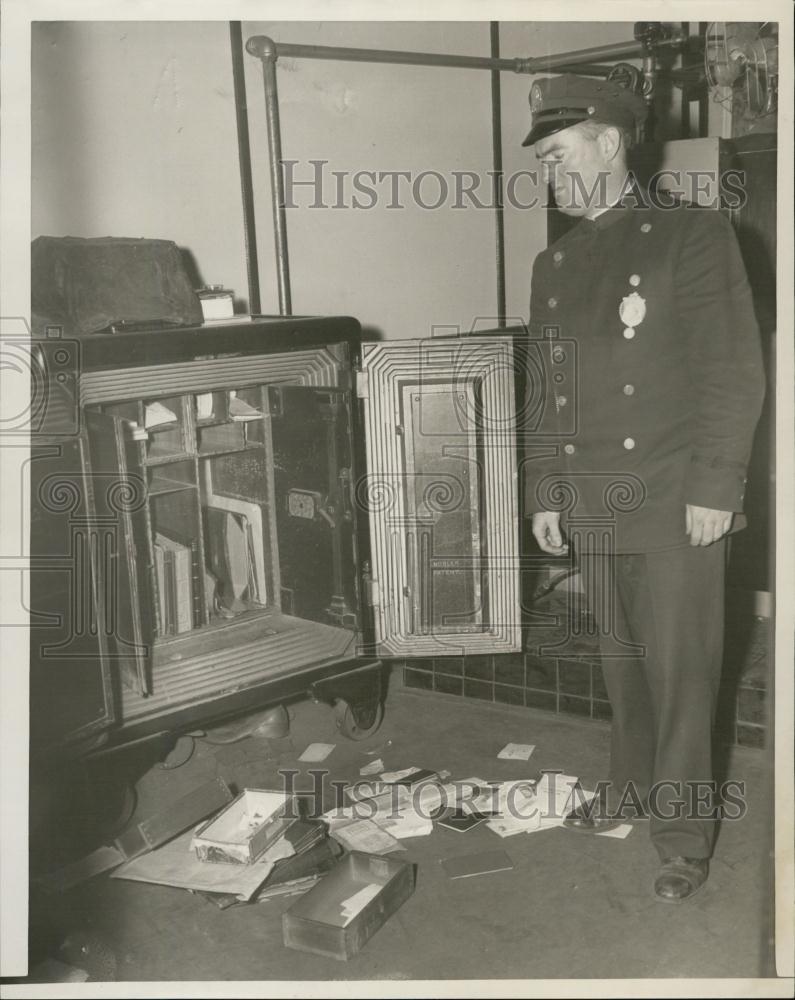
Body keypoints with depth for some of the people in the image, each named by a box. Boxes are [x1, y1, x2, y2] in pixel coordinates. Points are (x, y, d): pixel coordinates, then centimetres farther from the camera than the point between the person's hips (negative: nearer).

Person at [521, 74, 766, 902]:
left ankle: (683, 836, 15)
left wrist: (715, 488, -13)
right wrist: (543, 493, 10)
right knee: (621, 660, 15)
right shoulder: (553, 265, 14)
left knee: (680, 669, 1)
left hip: (675, 502, -5)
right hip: (590, 507, 5)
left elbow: (734, 373, -8)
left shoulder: (694, 236, -3)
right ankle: (630, 787, 34)